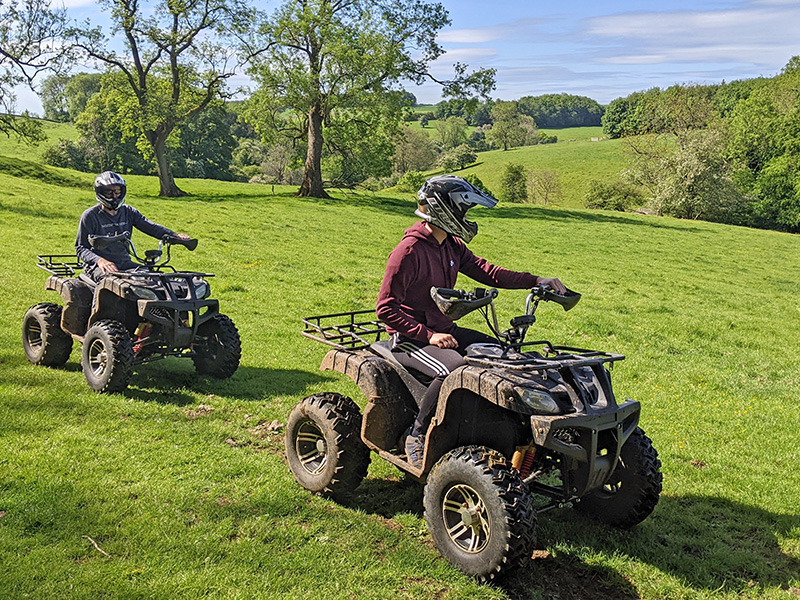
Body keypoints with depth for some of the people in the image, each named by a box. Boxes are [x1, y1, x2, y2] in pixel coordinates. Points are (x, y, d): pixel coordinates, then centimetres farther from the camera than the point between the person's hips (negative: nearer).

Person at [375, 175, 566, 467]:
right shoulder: (409, 250, -17)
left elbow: (486, 271, 6)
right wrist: (429, 335, -25)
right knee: (455, 369, -35)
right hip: (410, 338, -9)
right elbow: (386, 308, -19)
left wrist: (535, 281, -6)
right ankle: (417, 437, -17)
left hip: (445, 330, 9)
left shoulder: (452, 246, 9)